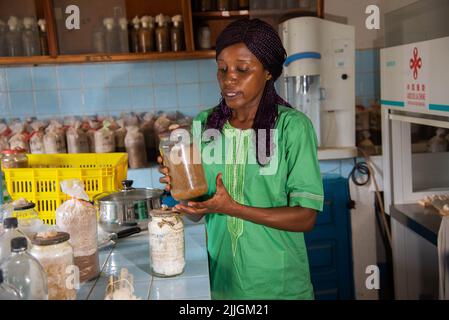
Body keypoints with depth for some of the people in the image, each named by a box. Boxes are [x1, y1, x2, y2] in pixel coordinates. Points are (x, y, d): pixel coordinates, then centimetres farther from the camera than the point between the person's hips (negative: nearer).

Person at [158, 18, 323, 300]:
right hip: (221, 279, 3)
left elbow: (306, 217, -16)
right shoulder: (205, 124, -4)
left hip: (278, 284, -3)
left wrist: (232, 208, -26)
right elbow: (197, 213, 1)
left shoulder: (293, 126, -15)